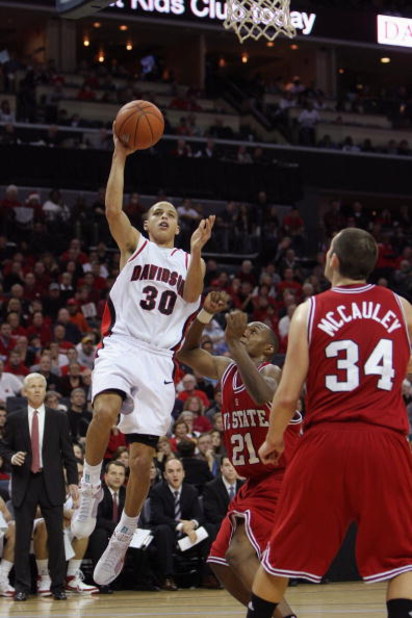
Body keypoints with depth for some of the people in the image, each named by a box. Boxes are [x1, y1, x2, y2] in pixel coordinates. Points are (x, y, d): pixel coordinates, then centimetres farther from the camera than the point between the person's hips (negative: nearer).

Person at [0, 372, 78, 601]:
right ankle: (22, 587, 6)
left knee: (56, 536, 0)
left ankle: (58, 586, 7)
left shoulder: (59, 418, 7)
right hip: (24, 483, 0)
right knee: (22, 537, 0)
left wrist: (73, 481, -2)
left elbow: (68, 452, 5)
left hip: (51, 484, 0)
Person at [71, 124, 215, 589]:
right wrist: (120, 155, -8)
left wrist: (196, 251, -14)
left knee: (143, 455, -3)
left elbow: (192, 294, 0)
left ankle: (123, 537, 12)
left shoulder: (189, 259, 20)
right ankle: (90, 489, -14)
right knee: (105, 411, -35)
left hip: (159, 359, 2)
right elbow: (113, 209, -5)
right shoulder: (134, 245, 14)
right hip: (121, 345, -2)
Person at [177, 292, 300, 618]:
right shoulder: (225, 369, 9)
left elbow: (262, 395, -38)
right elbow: (187, 352, 14)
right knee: (220, 561, 11)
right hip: (254, 482, 9)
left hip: (282, 479, -9)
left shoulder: (272, 372, -15)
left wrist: (235, 342, -37)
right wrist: (206, 314, -1)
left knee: (241, 552, -24)